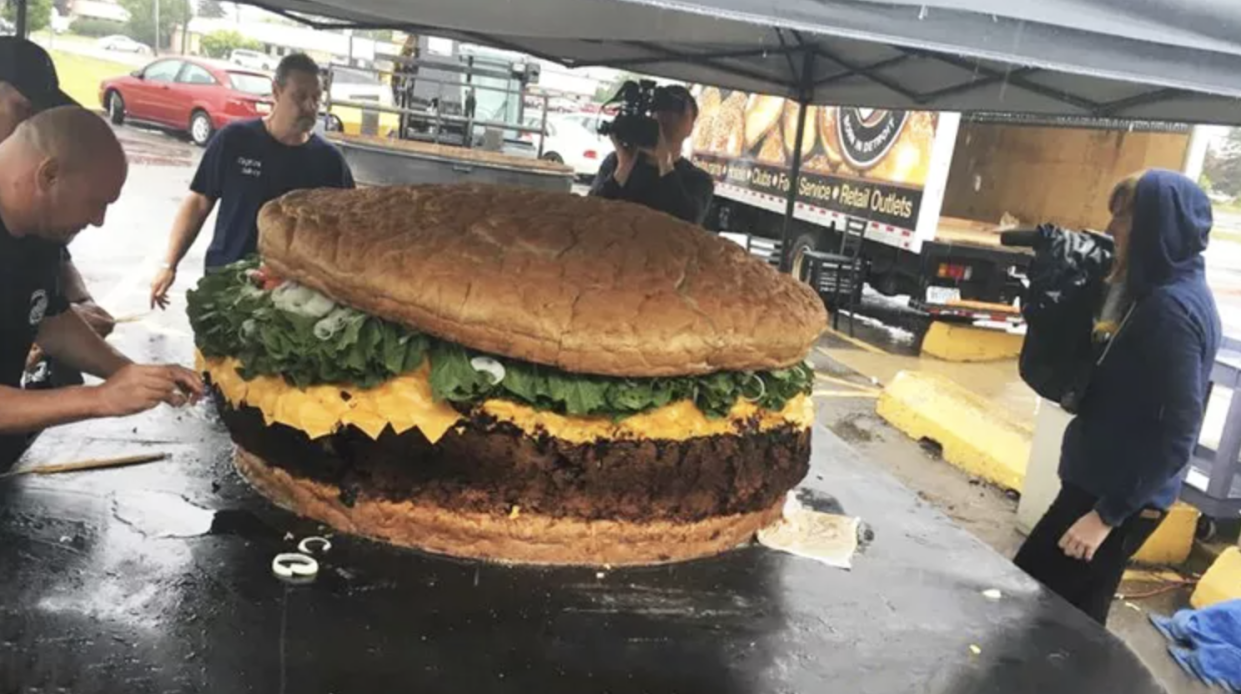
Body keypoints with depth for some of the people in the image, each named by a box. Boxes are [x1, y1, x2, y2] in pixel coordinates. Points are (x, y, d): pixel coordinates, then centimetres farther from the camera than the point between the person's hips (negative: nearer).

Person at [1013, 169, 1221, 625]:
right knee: (1072, 618, 18)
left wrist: (1107, 513, -21)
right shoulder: (1167, 294, 10)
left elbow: (1174, 437, -23)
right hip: (1109, 487, 9)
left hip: (1118, 499, -9)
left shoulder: (1171, 309, -21)